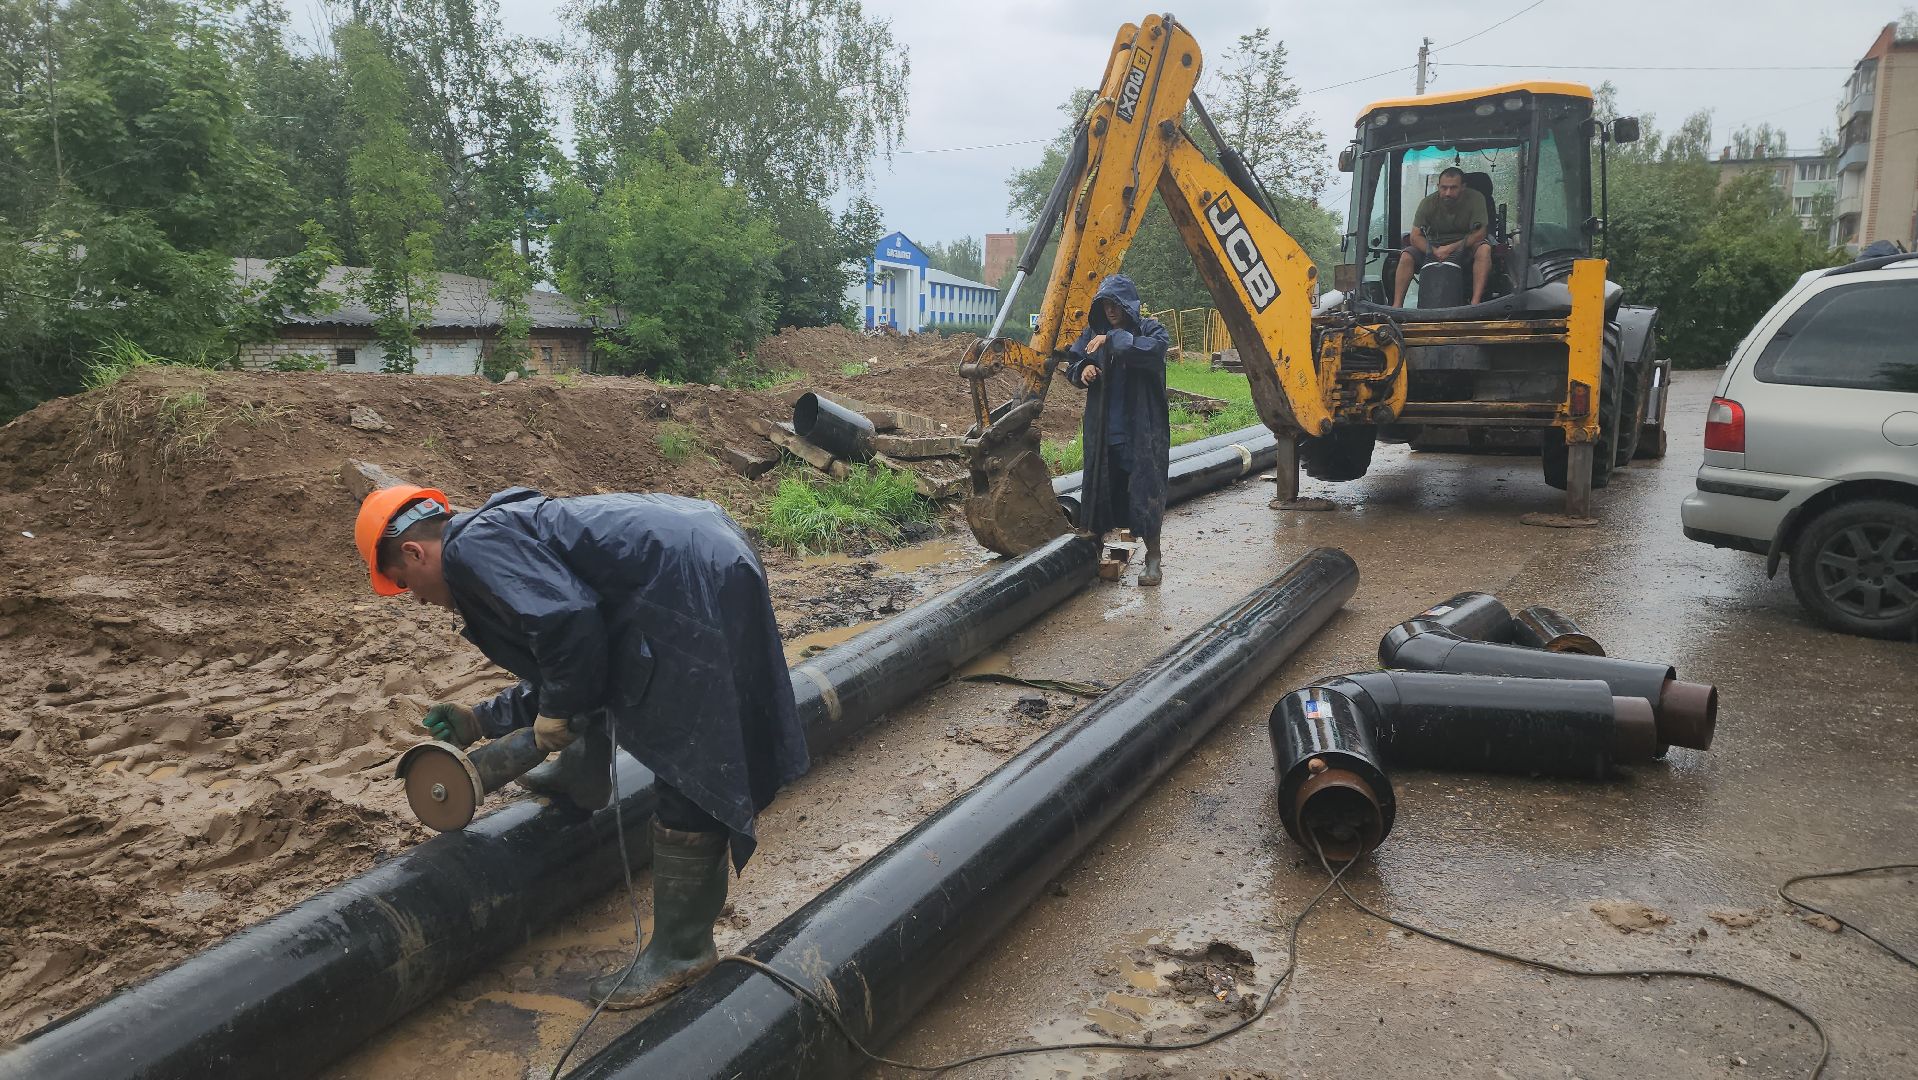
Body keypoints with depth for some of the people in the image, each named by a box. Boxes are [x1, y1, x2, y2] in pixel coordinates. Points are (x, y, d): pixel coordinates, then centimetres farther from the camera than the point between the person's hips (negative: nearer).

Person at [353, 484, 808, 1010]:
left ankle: (682, 949, 7)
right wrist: (480, 720, 31)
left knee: (688, 772, -4)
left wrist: (556, 709, -5)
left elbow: (567, 620, -22)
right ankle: (583, 778, 59)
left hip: (691, 587, -11)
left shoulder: (471, 546, -6)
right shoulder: (507, 528, 24)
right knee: (605, 671, 35)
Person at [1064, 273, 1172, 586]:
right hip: (1102, 429, 4)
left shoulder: (1150, 329, -2)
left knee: (1145, 491, -3)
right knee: (1102, 488, 7)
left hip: (1141, 430, -4)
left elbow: (1154, 349, -24)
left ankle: (1153, 558, 8)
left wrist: (1114, 339, -28)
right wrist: (1083, 370, -9)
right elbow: (1073, 365, 14)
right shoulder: (1094, 332, 8)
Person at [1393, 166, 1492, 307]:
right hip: (1434, 246, 2)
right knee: (1406, 256, -23)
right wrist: (1435, 251, -30)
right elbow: (1415, 237, -13)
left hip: (1465, 245, -1)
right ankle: (1397, 305, -25)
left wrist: (1451, 248, -27)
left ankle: (1476, 302, -40)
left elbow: (1479, 234, -18)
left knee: (1485, 249, -33)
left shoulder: (1475, 199, -13)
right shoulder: (1428, 203, -10)